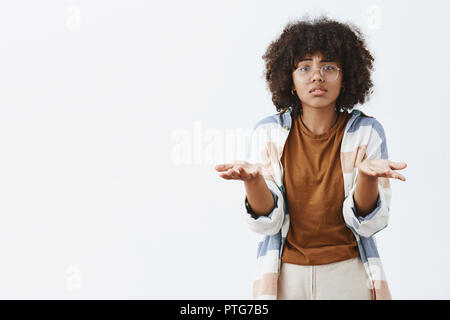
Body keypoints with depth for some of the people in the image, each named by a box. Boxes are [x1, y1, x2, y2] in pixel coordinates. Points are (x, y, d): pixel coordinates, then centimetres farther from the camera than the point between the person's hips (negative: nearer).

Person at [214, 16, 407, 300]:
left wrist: (367, 176, -28)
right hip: (286, 276, 1)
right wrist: (252, 179, -28)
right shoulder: (268, 132, -4)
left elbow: (368, 224, -10)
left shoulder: (367, 131, -6)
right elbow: (266, 222, -10)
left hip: (349, 275, 0)